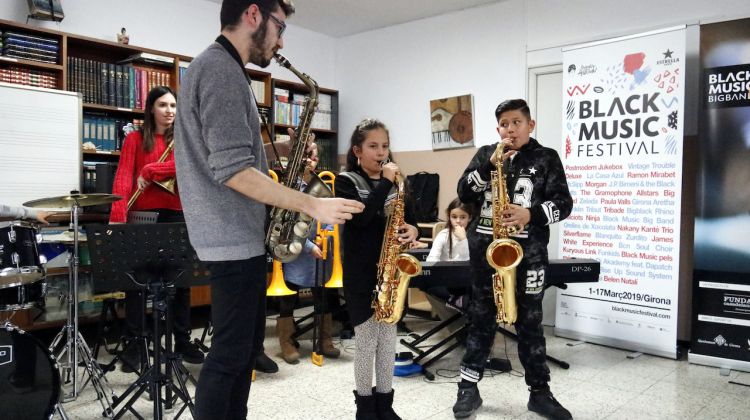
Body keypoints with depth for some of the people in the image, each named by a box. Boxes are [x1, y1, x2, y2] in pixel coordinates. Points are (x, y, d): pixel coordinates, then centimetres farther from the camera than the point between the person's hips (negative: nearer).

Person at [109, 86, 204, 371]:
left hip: (176, 215, 2)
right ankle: (134, 344, 12)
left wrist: (149, 172, -15)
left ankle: (183, 340, 18)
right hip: (141, 216, -1)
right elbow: (123, 178, -8)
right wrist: (117, 218, -20)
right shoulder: (135, 139, 5)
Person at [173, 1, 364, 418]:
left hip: (243, 236, 11)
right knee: (231, 353, 0)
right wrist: (313, 205, -22)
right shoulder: (221, 69, -16)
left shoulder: (223, 68, 18)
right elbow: (233, 171, -24)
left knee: (246, 346, 17)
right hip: (235, 240, -11)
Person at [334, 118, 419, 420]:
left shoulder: (395, 180, 11)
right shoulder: (346, 181, -5)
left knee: (388, 336, 10)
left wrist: (412, 230, -10)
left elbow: (408, 218, 12)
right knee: (366, 339, 2)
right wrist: (384, 183, -21)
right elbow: (360, 218, -21)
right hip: (360, 271, -4)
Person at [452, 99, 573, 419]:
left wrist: (531, 214, -18)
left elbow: (563, 202, -2)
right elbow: (464, 193, -1)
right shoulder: (485, 154, 9)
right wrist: (490, 165, -14)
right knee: (480, 319, 9)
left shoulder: (546, 158, 5)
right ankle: (468, 388, 19)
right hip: (485, 248, 1)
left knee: (530, 322, 7)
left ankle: (540, 392, 20)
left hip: (528, 251, -1)